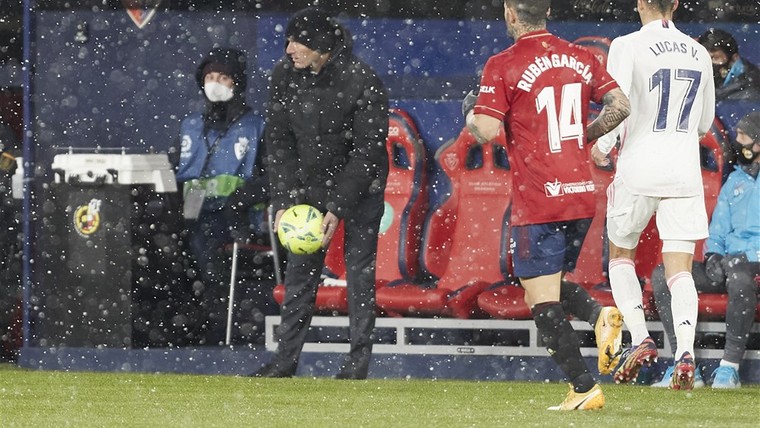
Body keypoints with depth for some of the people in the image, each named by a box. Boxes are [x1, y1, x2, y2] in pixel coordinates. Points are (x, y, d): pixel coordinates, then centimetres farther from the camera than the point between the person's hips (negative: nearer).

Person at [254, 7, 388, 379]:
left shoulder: (362, 82, -24)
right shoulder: (285, 75, -10)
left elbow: (367, 151, -21)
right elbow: (278, 141, -4)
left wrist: (337, 209, -24)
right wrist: (283, 201, -12)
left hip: (360, 185, -4)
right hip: (310, 184, 4)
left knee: (359, 269, -4)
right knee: (300, 269, 2)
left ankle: (358, 359, 1)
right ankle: (285, 359, 4)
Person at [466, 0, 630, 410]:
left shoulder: (503, 65, -9)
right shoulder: (581, 58, 8)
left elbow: (487, 130, -16)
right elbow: (620, 105, 3)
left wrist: (471, 117, 7)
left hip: (538, 203, -6)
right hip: (582, 195, 6)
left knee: (542, 300, -3)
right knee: (551, 289, 23)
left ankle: (584, 388, -12)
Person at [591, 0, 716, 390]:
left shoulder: (627, 47, -8)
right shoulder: (698, 53, 8)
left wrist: (601, 147, 0)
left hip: (639, 168, -3)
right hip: (685, 172, 3)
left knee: (620, 255, 18)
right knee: (679, 270, 0)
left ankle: (640, 339, 1)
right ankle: (685, 351, -22)